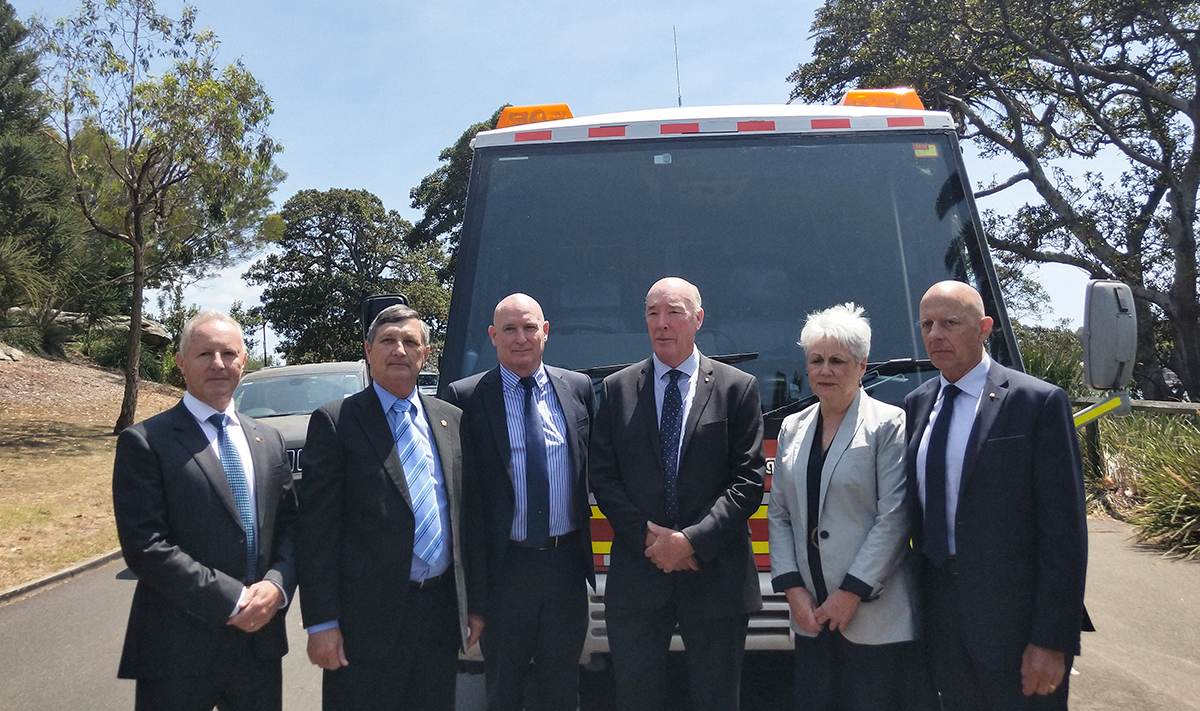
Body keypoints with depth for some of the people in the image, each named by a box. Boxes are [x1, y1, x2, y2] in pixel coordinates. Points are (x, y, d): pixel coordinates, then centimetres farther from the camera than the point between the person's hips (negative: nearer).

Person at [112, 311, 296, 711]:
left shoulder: (269, 441, 11)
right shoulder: (144, 442, -7)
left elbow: (289, 524, 10)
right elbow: (144, 547, -14)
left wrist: (277, 585, -9)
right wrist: (233, 600, -16)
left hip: (260, 642, 5)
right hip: (180, 649, -5)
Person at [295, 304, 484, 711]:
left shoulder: (451, 421, 10)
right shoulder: (335, 422, -4)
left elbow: (468, 517, 13)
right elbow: (316, 527, -7)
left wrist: (474, 602, 11)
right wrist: (321, 622, -12)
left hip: (442, 613, 5)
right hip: (368, 615, -4)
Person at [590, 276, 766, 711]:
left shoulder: (738, 388, 2)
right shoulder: (617, 389, 7)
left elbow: (748, 481, -4)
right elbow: (602, 477, 3)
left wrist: (693, 541, -13)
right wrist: (647, 536, -9)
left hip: (714, 575, -1)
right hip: (636, 576, 1)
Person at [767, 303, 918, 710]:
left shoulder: (889, 425, -5)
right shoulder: (793, 428, 11)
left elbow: (894, 517, -11)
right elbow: (779, 514, 11)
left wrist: (852, 592, -13)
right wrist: (792, 588, 0)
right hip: (810, 616, 5)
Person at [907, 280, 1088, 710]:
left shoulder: (1039, 402, -9)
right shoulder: (915, 405, 8)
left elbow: (1064, 530, -11)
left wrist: (1052, 640, -15)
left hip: (1013, 623, -5)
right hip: (940, 621, 5)